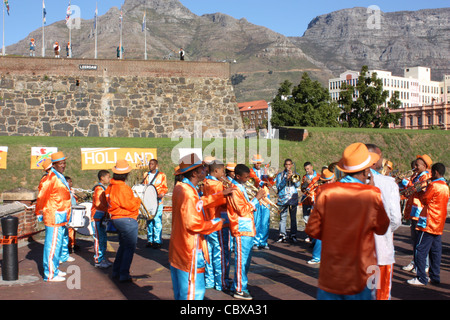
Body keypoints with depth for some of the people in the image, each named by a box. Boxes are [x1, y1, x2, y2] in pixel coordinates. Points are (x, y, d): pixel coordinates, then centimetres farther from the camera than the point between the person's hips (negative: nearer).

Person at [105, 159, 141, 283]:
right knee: (129, 248, -1)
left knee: (123, 246, 22)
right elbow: (130, 206, -21)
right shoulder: (123, 188, -22)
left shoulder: (111, 187, 7)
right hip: (127, 220, -10)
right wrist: (137, 200, -1)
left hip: (116, 219, 10)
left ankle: (116, 272, 28)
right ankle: (124, 275, 0)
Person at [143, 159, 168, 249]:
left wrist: (162, 193, -17)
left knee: (157, 220, -9)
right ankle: (150, 240, 15)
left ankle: (157, 241, -4)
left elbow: (165, 188, 2)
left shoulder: (161, 175, 2)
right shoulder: (146, 175, 17)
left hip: (158, 201, -5)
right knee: (149, 221, 8)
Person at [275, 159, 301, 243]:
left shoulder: (295, 174, 13)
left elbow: (297, 185, 0)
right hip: (283, 198, -1)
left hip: (293, 198, 1)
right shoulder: (280, 175, 10)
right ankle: (282, 235, -8)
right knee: (283, 217, -8)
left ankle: (293, 234, 13)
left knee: (293, 217, 5)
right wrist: (286, 179, -13)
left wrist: (292, 176, -11)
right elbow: (278, 187, -1)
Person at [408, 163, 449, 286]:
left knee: (421, 251, -5)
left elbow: (424, 200, -10)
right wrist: (424, 191, 7)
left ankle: (421, 278, -5)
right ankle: (435, 277, 16)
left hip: (428, 224, -9)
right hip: (439, 225, 9)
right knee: (435, 251, 12)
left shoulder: (433, 185, -15)